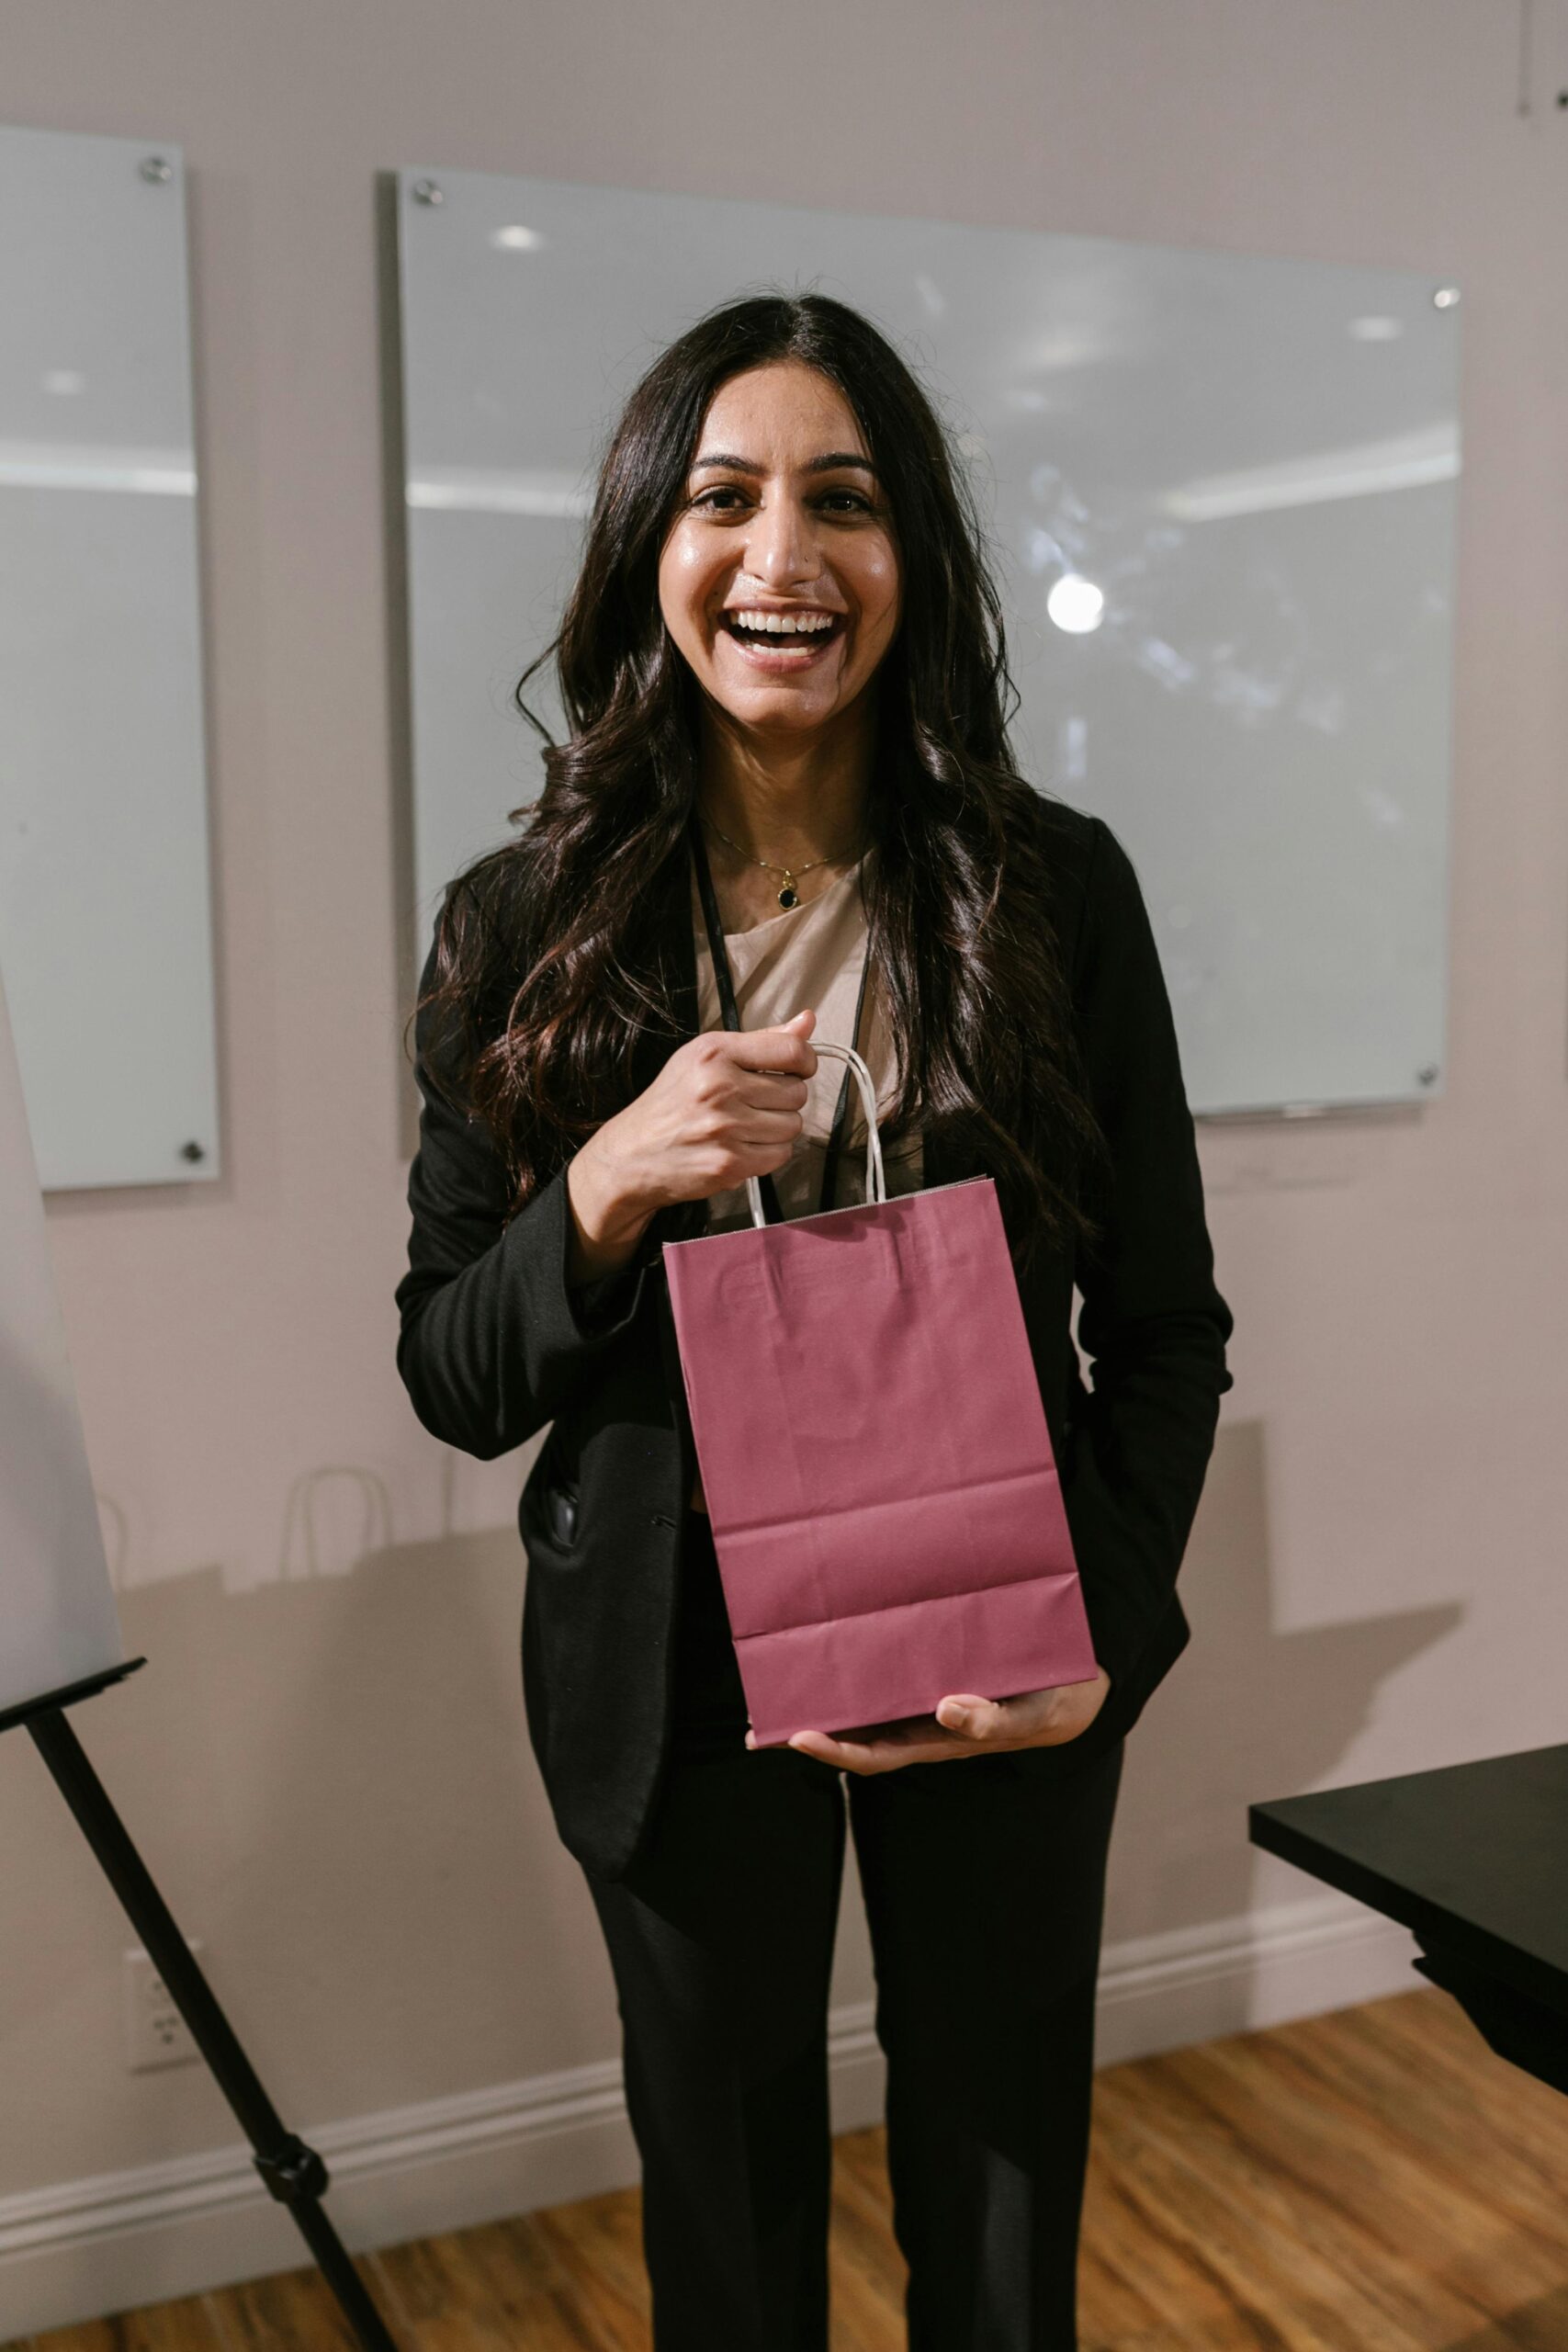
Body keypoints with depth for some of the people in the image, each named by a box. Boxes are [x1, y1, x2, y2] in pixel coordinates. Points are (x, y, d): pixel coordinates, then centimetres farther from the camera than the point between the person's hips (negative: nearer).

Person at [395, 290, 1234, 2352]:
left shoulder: (1056, 887, -7)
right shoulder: (523, 929, -6)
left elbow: (1166, 1325, -2)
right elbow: (452, 1384, -4)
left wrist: (1104, 1634, -15)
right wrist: (607, 1192, -23)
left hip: (996, 1663, 0)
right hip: (676, 1677, 1)